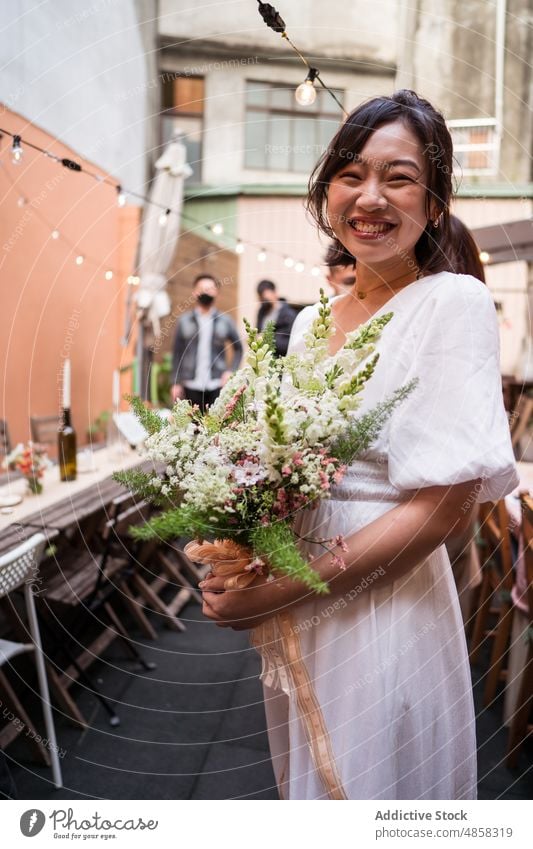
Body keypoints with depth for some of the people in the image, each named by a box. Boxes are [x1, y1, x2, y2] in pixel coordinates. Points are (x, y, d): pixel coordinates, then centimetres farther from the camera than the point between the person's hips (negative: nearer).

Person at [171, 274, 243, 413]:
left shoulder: (225, 321, 8)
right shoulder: (184, 321, 7)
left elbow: (238, 348, 14)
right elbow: (177, 354, 7)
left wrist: (231, 371, -1)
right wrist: (176, 383, 2)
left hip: (217, 385, 0)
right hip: (192, 385, 0)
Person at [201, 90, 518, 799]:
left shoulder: (455, 302, -12)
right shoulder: (310, 322, 8)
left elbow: (446, 505, -19)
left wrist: (280, 590, -19)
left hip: (387, 608, -6)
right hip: (294, 627, 7)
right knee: (308, 781, 23)